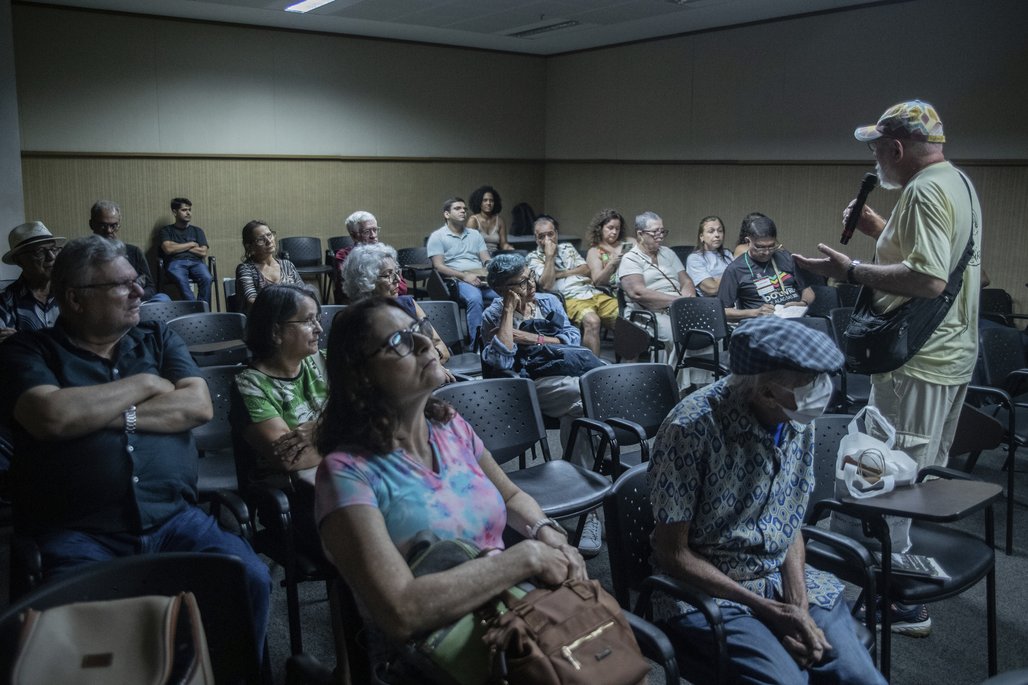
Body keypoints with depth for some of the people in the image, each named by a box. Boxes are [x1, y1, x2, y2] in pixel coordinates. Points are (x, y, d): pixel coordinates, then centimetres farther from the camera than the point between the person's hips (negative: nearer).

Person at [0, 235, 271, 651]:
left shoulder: (159, 340, 18)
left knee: (250, 580, -20)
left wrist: (115, 415, -4)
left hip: (174, 520, 3)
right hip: (76, 533, -3)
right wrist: (143, 384, -1)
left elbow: (198, 406, 3)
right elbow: (51, 416, -13)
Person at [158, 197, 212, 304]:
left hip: (195, 262, 2)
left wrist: (178, 247, 7)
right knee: (181, 280, -39)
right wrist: (191, 244, 7)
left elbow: (203, 253, 11)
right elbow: (168, 249, -1)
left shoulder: (197, 230, 25)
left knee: (206, 278, -34)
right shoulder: (166, 230, 19)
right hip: (175, 262, -2)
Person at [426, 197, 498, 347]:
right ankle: (477, 346, -37)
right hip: (457, 281, -4)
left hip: (483, 280, 5)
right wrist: (464, 276, -17)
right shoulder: (437, 236, 8)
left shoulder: (475, 234, 24)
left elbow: (487, 260, 17)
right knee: (475, 298, -38)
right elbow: (439, 266, -4)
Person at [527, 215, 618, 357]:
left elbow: (586, 269, 13)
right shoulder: (534, 257, 9)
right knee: (592, 321, -38)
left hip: (593, 292, 6)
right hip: (570, 299, -6)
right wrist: (549, 255, -5)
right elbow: (546, 285, -7)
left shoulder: (567, 247, 25)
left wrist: (561, 273, 1)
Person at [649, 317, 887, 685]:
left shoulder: (798, 420, -4)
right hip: (704, 592, -5)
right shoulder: (691, 428, -23)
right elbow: (673, 554, -16)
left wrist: (799, 606, -9)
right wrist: (768, 610, -18)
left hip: (784, 578, 5)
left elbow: (789, 523, 7)